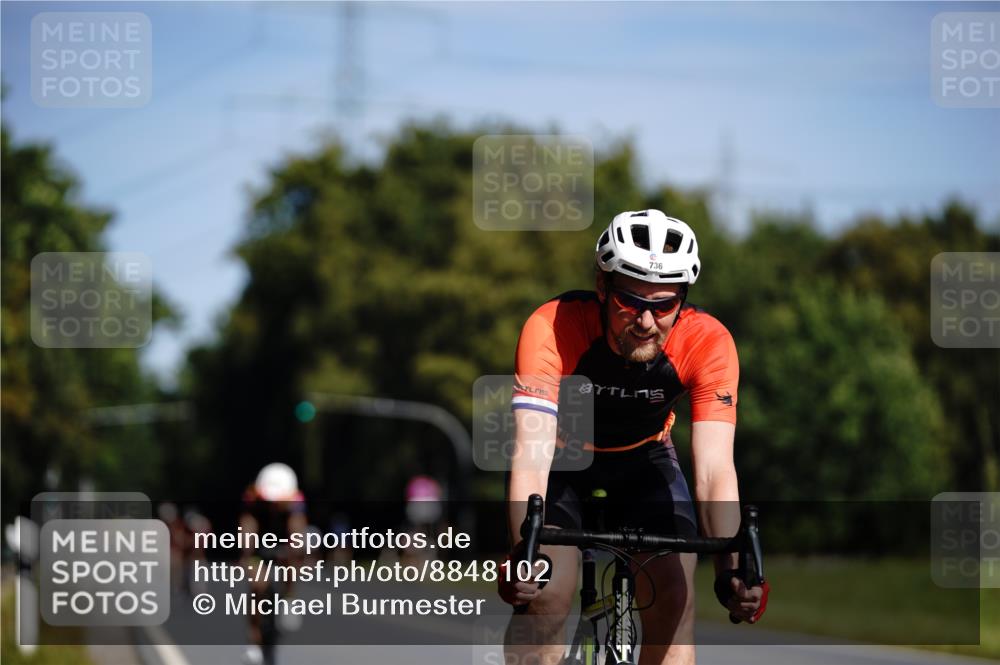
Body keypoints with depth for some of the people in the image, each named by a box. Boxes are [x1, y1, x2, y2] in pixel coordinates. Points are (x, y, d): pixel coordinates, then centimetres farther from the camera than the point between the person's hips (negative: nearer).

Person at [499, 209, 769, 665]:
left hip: (643, 458, 2)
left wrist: (730, 568, -49)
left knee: (673, 598, -16)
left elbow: (713, 470, -33)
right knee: (547, 596, -22)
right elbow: (531, 455, -42)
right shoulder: (551, 329, -34)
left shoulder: (707, 343, -29)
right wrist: (524, 552, -58)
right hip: (561, 456, -1)